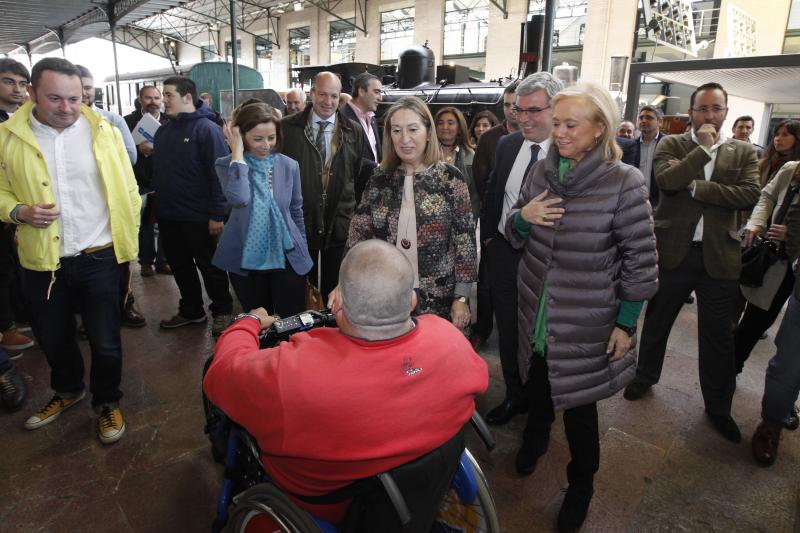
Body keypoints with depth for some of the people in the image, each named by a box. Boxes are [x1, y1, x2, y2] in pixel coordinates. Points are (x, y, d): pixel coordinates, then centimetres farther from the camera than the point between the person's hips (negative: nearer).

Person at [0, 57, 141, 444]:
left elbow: (127, 190, 0)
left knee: (105, 341, 8)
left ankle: (107, 402, 33)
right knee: (53, 339, 20)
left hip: (99, 258, -1)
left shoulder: (104, 131, -3)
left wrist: (129, 242, -2)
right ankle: (68, 390, 48)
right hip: (42, 262, 2)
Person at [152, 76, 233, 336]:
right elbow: (157, 170, 18)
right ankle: (191, 310, 32)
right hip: (168, 216, 7)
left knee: (210, 266, 6)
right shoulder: (163, 131, 12)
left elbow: (218, 173, -17)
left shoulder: (207, 129, -11)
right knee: (180, 266, 16)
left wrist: (217, 214, -21)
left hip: (198, 217, -7)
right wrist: (157, 204, 10)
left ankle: (222, 311, 22)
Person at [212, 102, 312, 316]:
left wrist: (303, 254, 12)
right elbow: (239, 199, -28)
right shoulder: (227, 165, -7)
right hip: (246, 261, 0)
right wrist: (237, 154, -21)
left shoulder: (289, 166, -1)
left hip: (288, 259, 1)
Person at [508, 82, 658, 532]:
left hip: (586, 321, -4)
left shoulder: (624, 183, -16)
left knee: (578, 403, 11)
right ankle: (536, 439, 55)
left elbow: (642, 259, -11)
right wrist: (523, 216, -15)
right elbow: (516, 236, 7)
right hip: (537, 311, 5)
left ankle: (581, 485, 38)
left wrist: (626, 323, -8)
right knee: (537, 385, 23)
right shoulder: (543, 171, -1)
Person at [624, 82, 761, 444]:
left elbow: (750, 194, -12)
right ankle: (646, 376, 38)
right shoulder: (671, 144, 1)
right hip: (673, 250, -1)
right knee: (656, 321, 15)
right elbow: (666, 181, -18)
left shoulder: (743, 152, 5)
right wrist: (703, 149, -15)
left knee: (718, 336, 9)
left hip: (719, 255, 1)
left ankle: (717, 406, 27)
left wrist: (693, 185, -16)